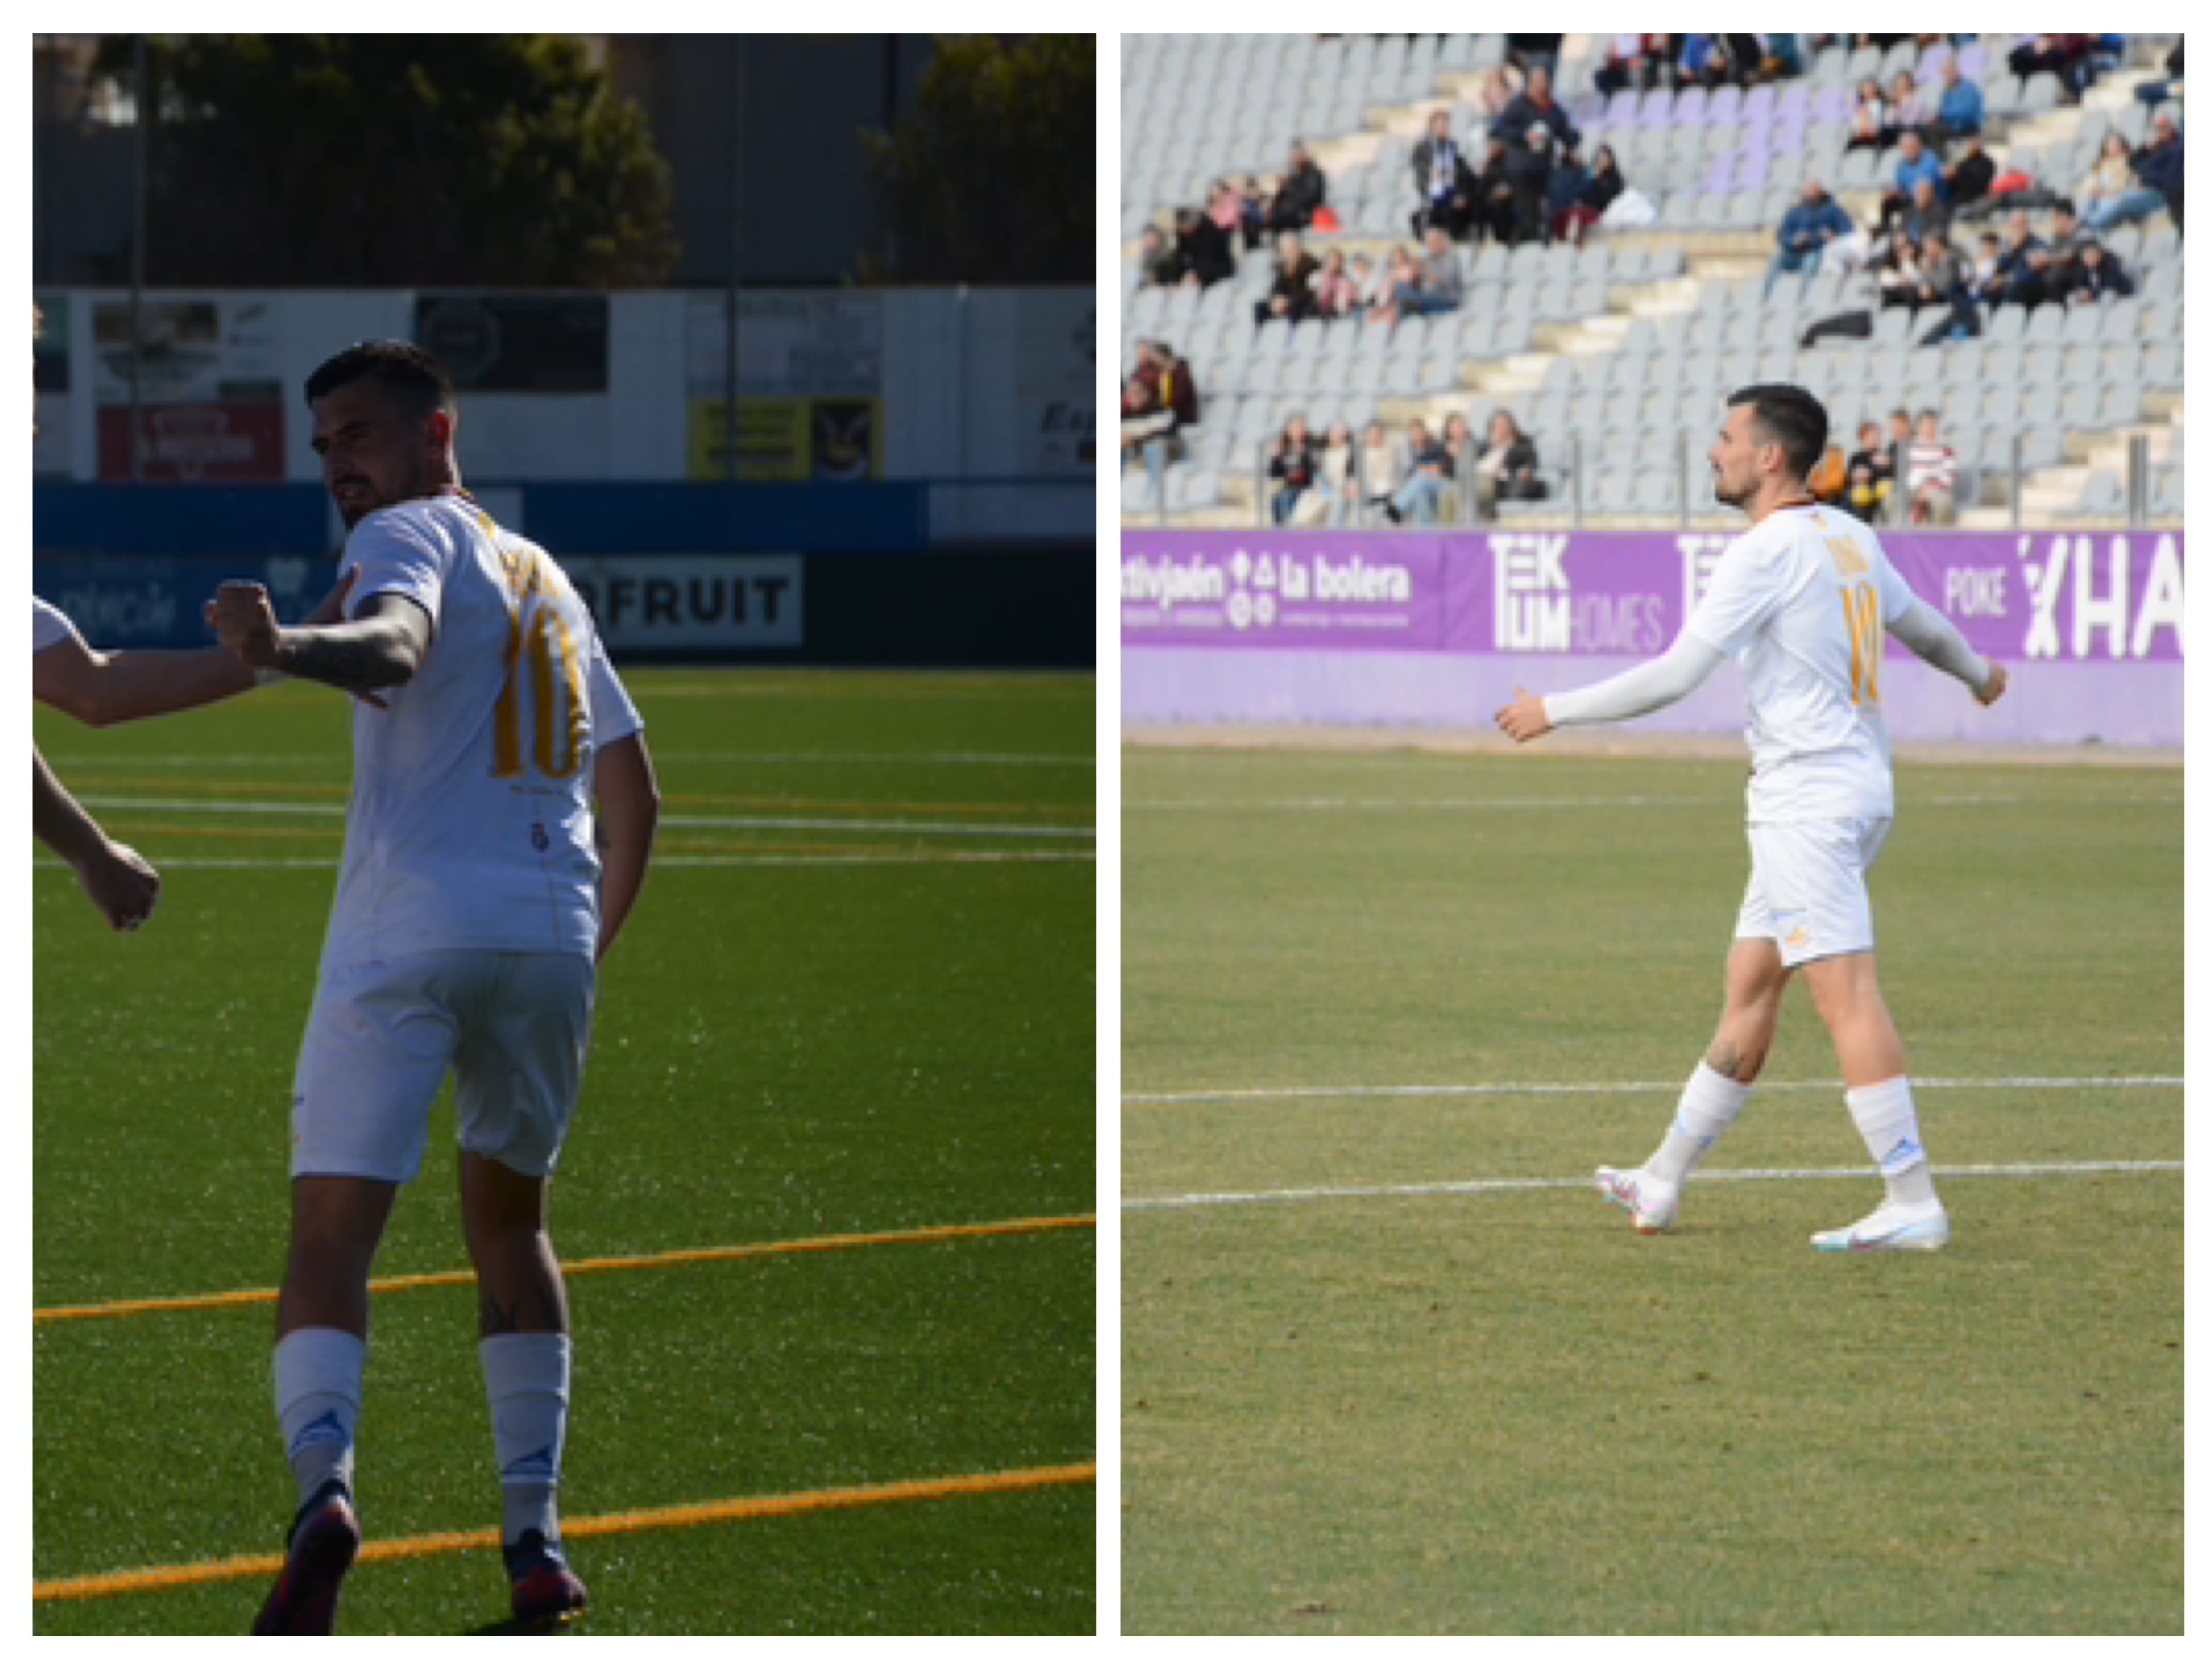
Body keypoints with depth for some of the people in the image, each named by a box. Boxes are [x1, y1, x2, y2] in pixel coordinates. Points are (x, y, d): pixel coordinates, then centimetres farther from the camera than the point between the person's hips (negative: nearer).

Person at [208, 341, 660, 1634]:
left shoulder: (411, 533, 4)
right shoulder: (549, 581, 25)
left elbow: (395, 644, -21)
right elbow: (633, 790, 29)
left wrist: (287, 648, -39)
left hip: (408, 929, -6)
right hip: (553, 934, 6)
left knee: (330, 1240, -9)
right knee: (509, 1220, 22)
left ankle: (325, 1481, -34)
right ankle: (535, 1532, 14)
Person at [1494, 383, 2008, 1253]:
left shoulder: (1766, 553, -14)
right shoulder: (1850, 538, 12)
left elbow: (1673, 677, -16)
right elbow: (1921, 624, 30)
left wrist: (1554, 710, -6)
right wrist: (1980, 674, 51)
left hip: (1810, 803, -10)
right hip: (1857, 784, 10)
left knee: (1846, 994, -12)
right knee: (1748, 987, 13)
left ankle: (1912, 1204, -16)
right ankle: (1664, 1181, 20)